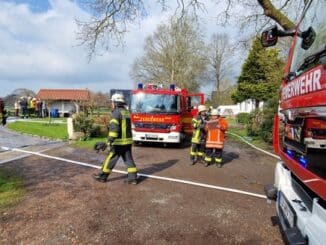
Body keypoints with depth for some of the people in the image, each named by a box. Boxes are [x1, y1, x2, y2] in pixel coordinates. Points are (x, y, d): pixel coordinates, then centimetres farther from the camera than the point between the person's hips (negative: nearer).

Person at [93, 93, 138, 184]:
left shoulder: (116, 112, -12)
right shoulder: (126, 112, 15)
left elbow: (114, 128, -22)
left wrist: (110, 141, -23)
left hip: (119, 142, -7)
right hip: (128, 141, 8)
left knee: (111, 159, 5)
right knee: (129, 160, 8)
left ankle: (102, 176, 18)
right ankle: (133, 178, 8)